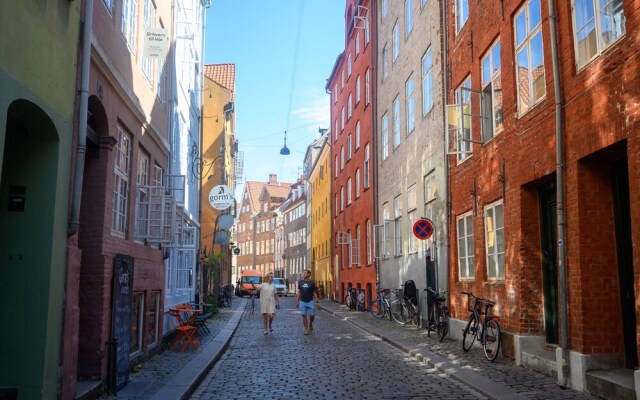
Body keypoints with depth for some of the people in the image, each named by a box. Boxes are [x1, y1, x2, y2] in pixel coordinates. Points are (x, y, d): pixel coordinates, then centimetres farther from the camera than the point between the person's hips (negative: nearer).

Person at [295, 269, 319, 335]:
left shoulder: (312, 283, -1)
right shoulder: (300, 282, 5)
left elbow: (314, 292, 2)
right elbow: (299, 292, 10)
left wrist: (316, 301, -4)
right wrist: (297, 301, 8)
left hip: (310, 301, -2)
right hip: (302, 302, 2)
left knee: (312, 315, -2)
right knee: (304, 315, 0)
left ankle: (310, 324, 27)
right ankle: (306, 329, 9)